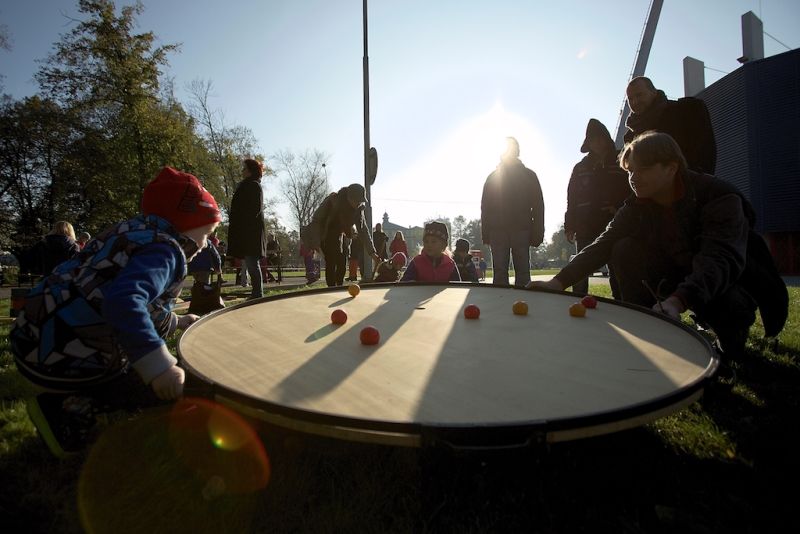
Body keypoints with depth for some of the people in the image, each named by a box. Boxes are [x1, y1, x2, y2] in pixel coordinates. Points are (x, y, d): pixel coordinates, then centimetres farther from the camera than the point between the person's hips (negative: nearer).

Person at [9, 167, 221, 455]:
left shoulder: (135, 229, 12)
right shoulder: (164, 248, -18)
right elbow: (124, 301, -38)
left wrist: (175, 322, 30)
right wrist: (158, 364, -45)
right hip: (63, 358, -10)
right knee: (173, 383, 2)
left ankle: (75, 399, 10)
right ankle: (71, 408, -5)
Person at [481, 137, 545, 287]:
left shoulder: (529, 175, 12)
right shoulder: (493, 177, 15)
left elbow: (538, 206, 5)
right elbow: (485, 207, 10)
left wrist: (537, 233, -6)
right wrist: (486, 233, 0)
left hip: (521, 230, -1)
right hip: (497, 230, 1)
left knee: (523, 271, -2)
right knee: (500, 272, -1)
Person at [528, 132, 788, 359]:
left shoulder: (719, 196, -25)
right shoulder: (637, 206, -9)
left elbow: (722, 259, -39)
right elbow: (603, 245, -18)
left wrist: (677, 301, -57)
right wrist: (559, 281, -34)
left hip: (734, 281, -4)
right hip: (679, 275, 4)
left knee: (726, 304, -38)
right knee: (625, 250, -19)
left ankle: (732, 336, -1)